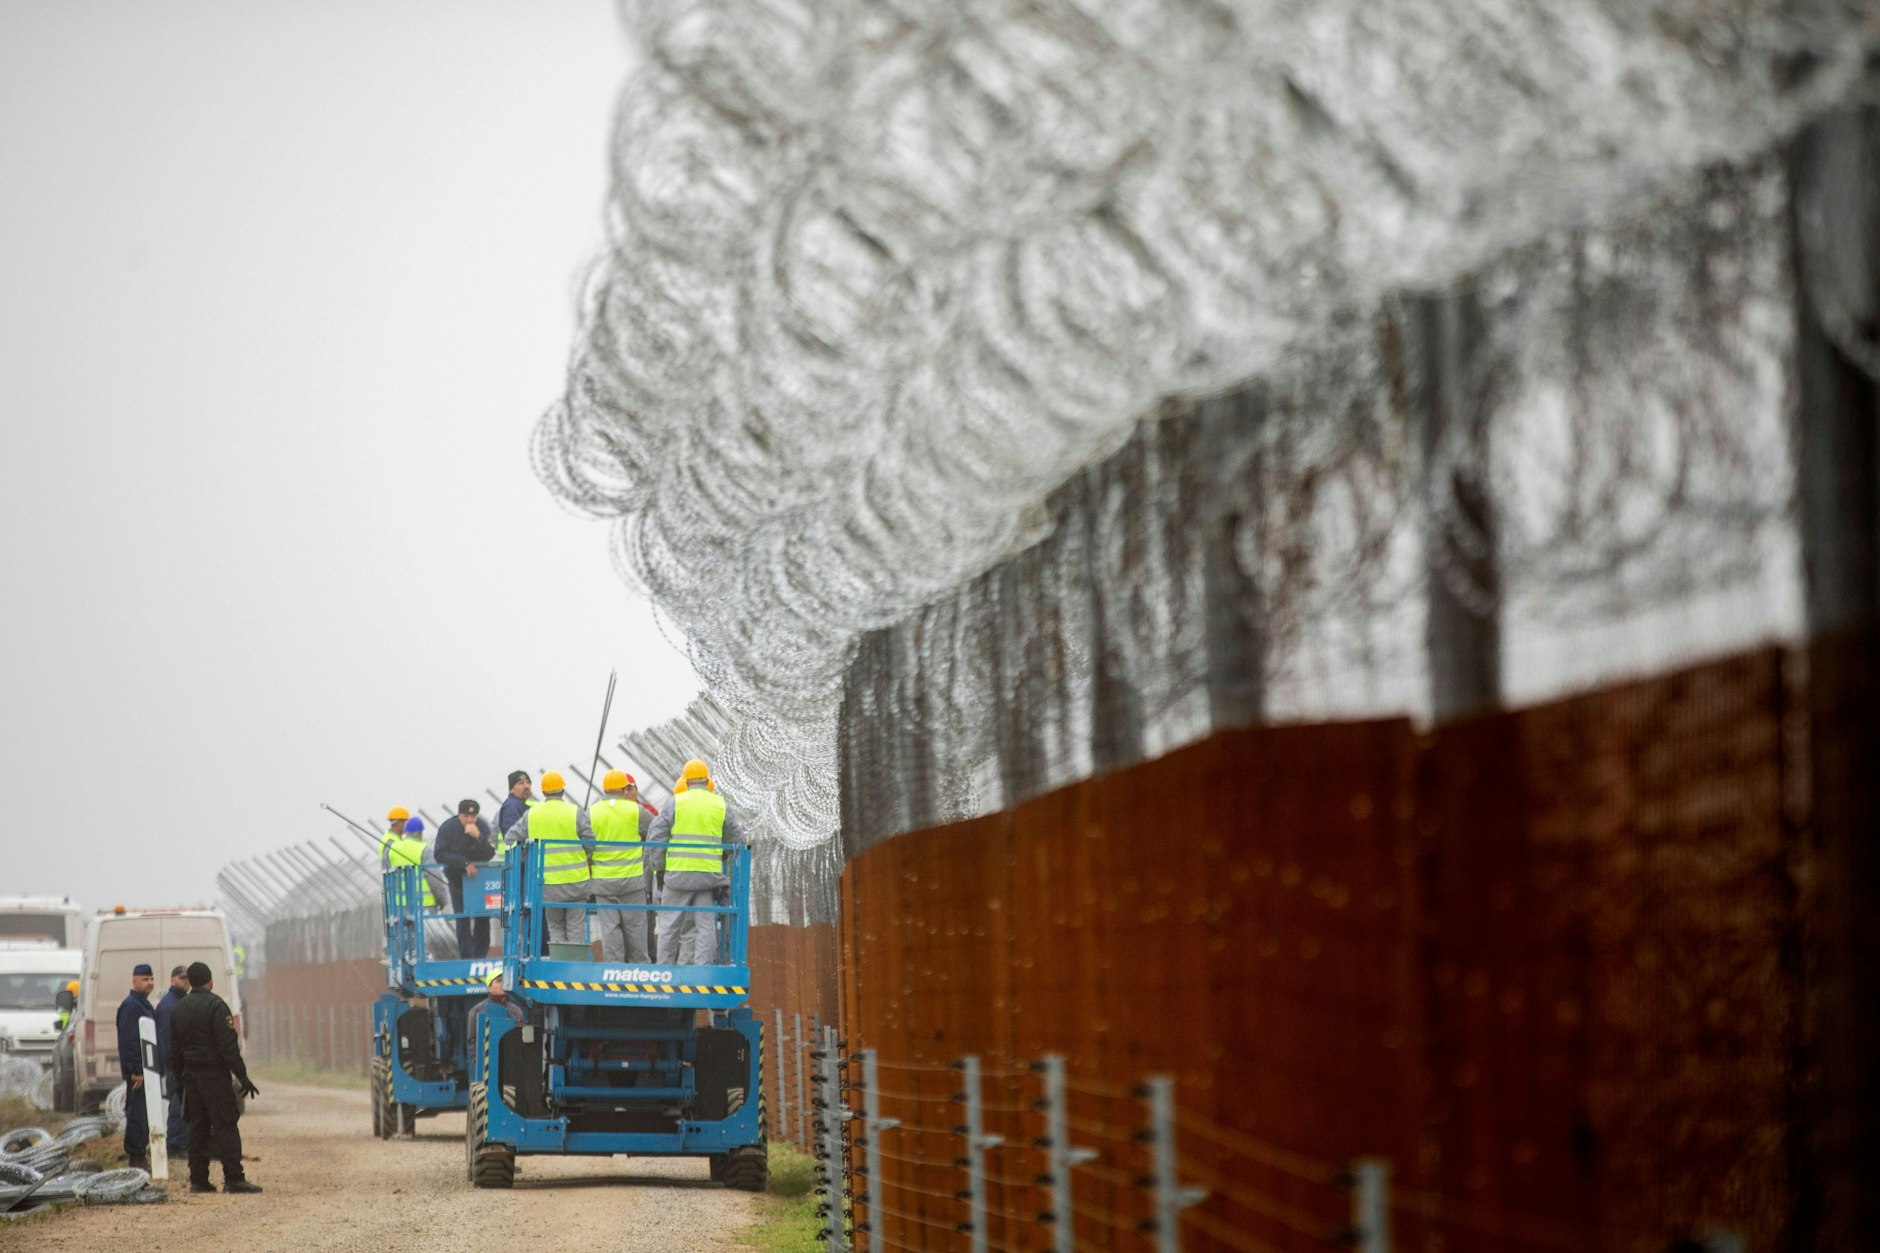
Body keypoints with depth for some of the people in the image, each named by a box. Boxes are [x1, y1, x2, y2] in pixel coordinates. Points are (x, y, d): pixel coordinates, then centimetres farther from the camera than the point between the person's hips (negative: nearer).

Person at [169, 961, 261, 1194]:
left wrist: (181, 1079, 21)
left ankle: (198, 1179, 8)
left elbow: (175, 1048, 16)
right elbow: (228, 1046, -16)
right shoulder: (215, 1005, -11)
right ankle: (233, 1179, -12)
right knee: (225, 1126, -8)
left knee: (197, 1127, 10)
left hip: (191, 1076, 7)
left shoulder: (178, 1010, 11)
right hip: (215, 1076, -7)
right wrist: (242, 1077, -15)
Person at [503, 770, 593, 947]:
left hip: (547, 882, 2)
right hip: (575, 880, -2)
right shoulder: (575, 812, -7)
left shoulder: (531, 814, 0)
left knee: (555, 927, 13)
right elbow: (591, 843, -7)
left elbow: (510, 839, 2)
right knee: (575, 927, 6)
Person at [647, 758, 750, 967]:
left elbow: (655, 838, -2)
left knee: (670, 925, 7)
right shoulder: (720, 805, 5)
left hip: (678, 873, -2)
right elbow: (735, 838, 13)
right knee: (705, 925, 4)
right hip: (709, 875, 2)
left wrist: (658, 865, 7)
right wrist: (746, 841, 35)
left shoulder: (675, 803, -1)